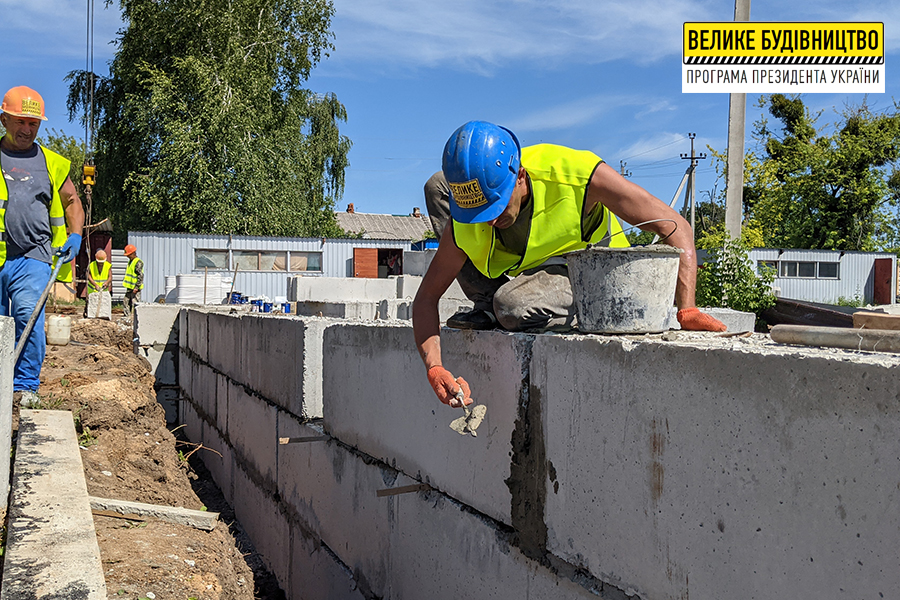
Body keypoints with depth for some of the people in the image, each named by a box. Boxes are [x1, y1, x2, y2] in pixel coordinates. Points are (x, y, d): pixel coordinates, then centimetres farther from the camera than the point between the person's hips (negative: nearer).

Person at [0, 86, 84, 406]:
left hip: (32, 258, -1)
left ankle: (26, 385, -11)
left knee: (28, 316, -18)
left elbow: (72, 200, 25)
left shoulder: (51, 163, 13)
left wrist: (75, 236, 10)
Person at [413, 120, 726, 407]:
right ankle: (489, 307, -3)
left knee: (515, 307, -39)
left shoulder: (577, 175, -33)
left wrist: (686, 310, -37)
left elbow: (676, 227, -27)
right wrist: (435, 369, -29)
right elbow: (426, 297, -14)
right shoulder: (463, 225, -23)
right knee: (437, 186, -8)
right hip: (524, 268, 5)